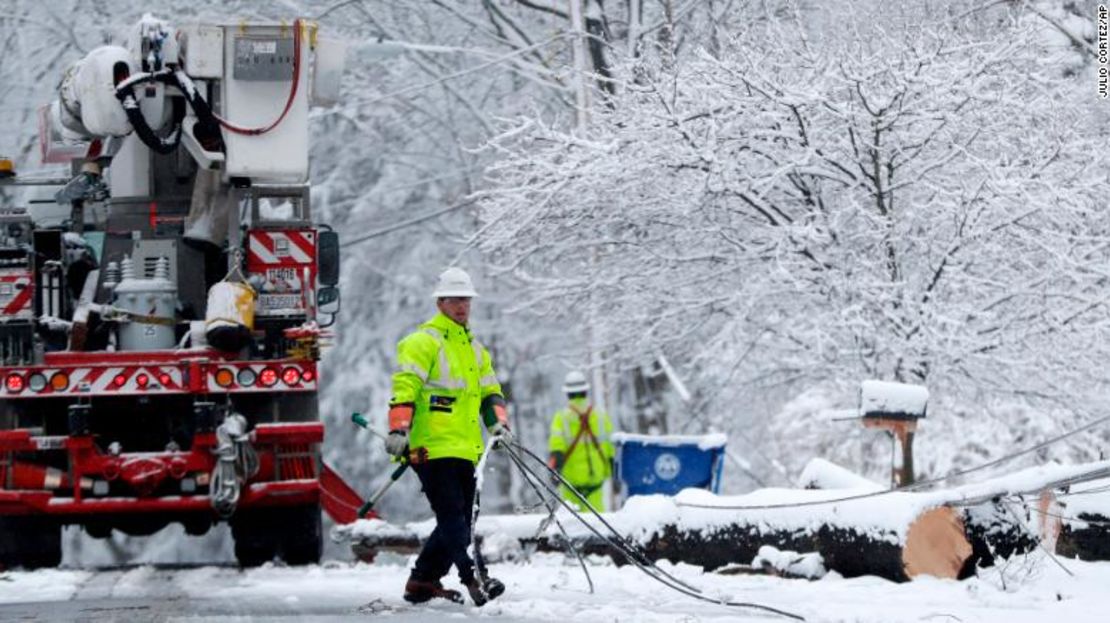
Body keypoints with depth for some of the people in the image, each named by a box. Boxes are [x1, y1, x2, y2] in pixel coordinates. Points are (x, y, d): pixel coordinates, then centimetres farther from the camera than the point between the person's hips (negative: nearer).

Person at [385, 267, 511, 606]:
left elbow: (489, 392, 26)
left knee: (458, 521, 8)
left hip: (465, 450, 8)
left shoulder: (475, 349, 22)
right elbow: (405, 387, -12)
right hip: (432, 447, -8)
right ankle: (473, 577, -24)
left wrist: (498, 422, 7)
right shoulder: (423, 342, -3)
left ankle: (422, 581, 17)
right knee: (452, 517, -15)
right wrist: (398, 430, -22)